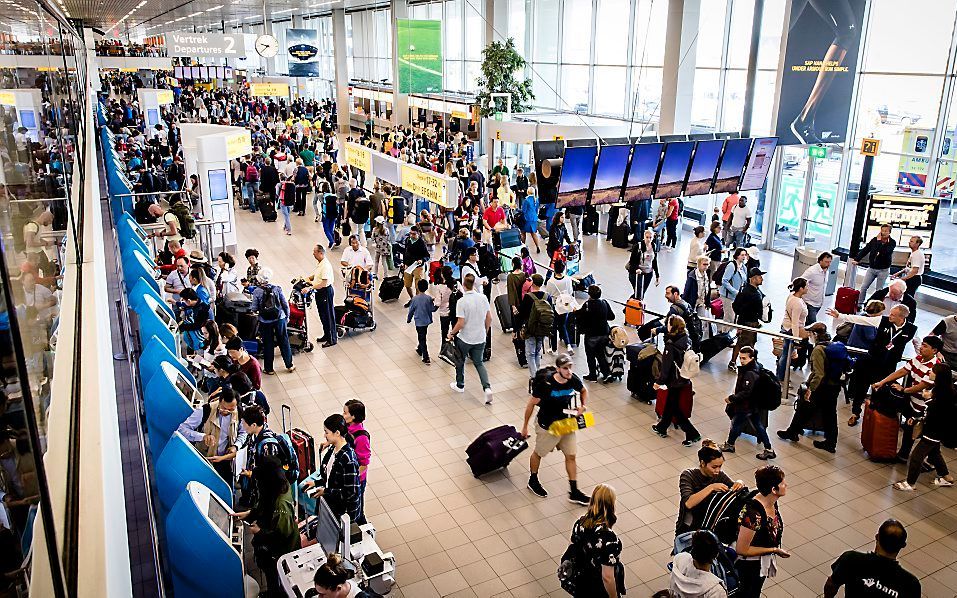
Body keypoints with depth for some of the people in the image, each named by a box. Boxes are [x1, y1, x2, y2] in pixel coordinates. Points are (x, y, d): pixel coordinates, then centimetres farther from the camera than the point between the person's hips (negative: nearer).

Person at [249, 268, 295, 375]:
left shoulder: (257, 291, -12)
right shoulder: (277, 288, -9)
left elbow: (254, 309, -9)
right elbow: (285, 304, -3)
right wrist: (287, 316, 11)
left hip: (265, 322, -1)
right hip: (279, 319, 1)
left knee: (268, 345, 11)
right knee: (284, 342, 14)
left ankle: (268, 369, 20)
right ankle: (289, 365, 24)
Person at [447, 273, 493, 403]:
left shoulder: (461, 302, -20)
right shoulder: (483, 298, -5)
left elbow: (461, 323, -20)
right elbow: (489, 318, 2)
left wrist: (451, 333, -4)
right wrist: (485, 331, 18)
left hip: (465, 338, -4)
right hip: (480, 338, 4)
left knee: (460, 361, 20)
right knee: (479, 363, 16)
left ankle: (460, 385, 37)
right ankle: (487, 387, -2)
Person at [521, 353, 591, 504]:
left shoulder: (574, 379, -16)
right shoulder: (545, 383, -30)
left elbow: (584, 391, 9)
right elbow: (531, 404, -16)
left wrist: (583, 406, -9)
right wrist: (525, 426, -7)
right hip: (547, 427, -4)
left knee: (571, 456, 9)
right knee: (538, 453, 19)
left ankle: (574, 492, 24)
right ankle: (533, 481, 45)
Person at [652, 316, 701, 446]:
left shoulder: (671, 345, -25)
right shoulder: (686, 339, -2)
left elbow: (666, 366, -21)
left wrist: (659, 381, -10)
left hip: (676, 381, -8)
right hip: (685, 379, 8)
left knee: (674, 408, 5)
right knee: (669, 403, 23)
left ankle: (692, 434, 5)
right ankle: (662, 428, 39)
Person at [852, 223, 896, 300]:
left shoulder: (892, 242, -8)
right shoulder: (874, 240, 1)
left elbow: (885, 252, -25)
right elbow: (865, 250, 2)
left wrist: (879, 241, -20)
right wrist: (857, 259, -5)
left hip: (883, 270, -3)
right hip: (871, 268, 3)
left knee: (879, 290, 2)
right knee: (863, 287, 3)